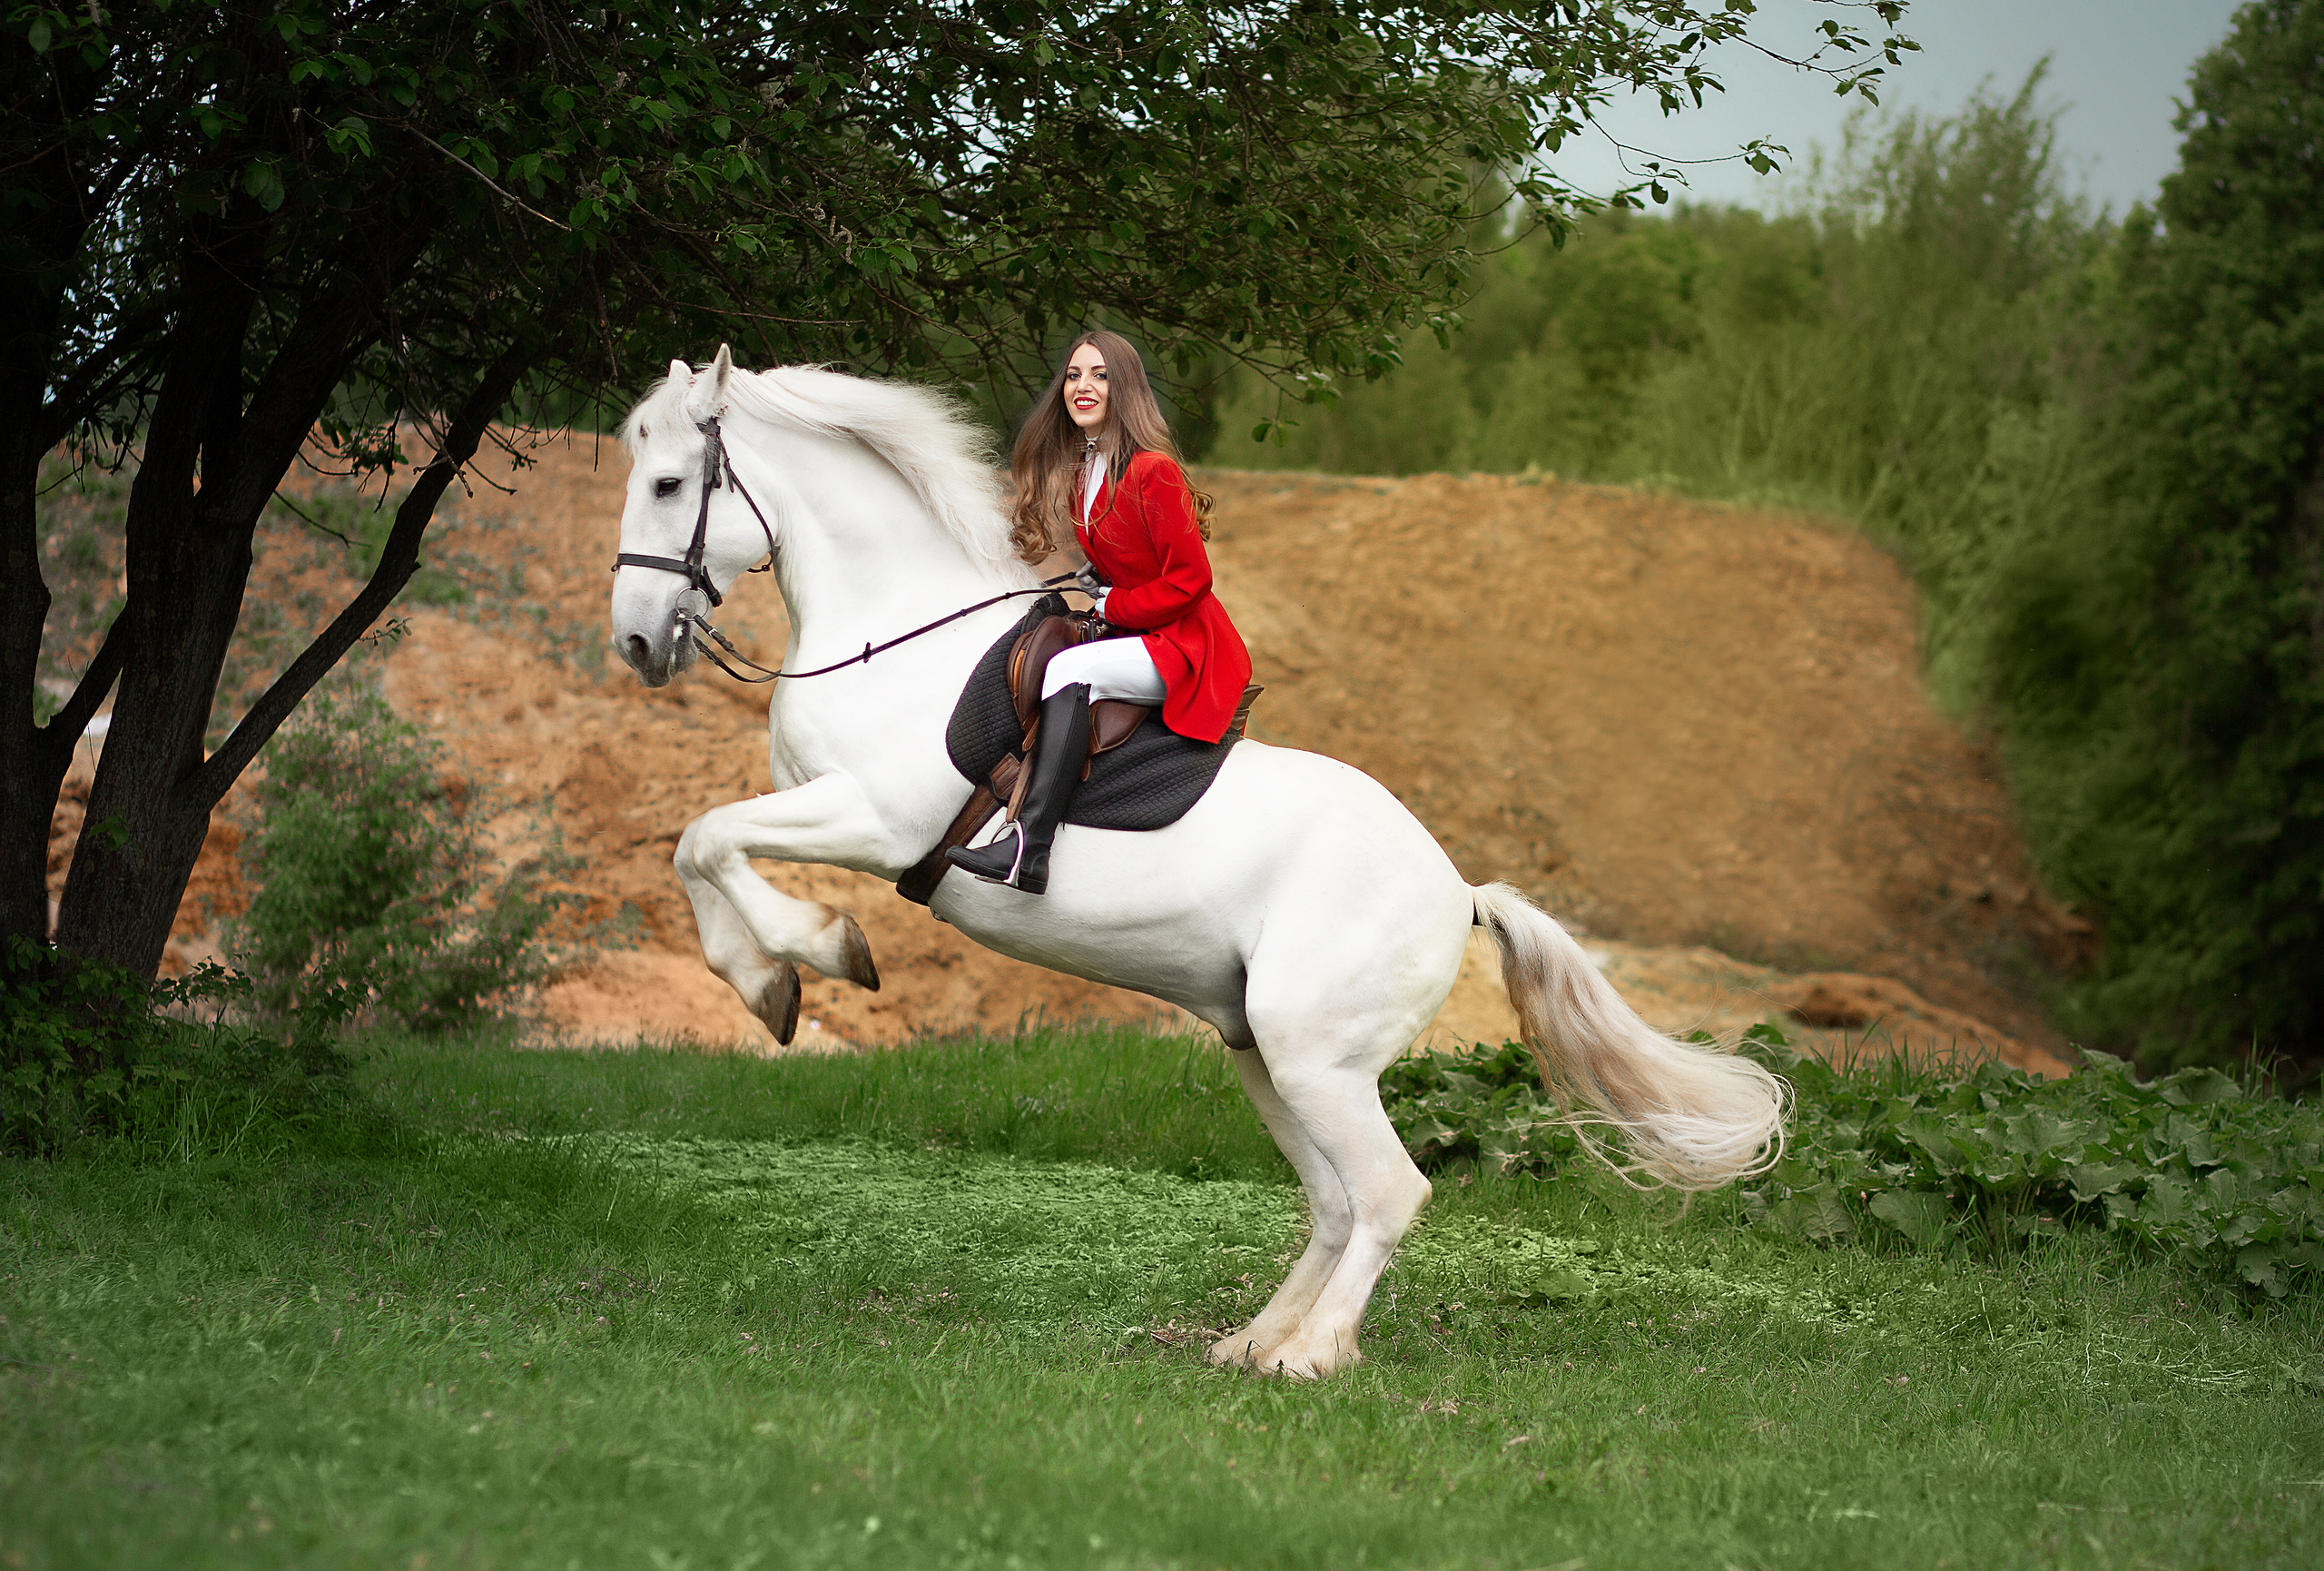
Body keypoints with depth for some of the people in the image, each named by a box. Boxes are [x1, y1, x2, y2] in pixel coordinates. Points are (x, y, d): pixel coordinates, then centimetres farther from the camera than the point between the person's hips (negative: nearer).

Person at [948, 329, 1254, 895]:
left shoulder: (1152, 471, -16)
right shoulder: (1077, 471, 10)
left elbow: (1189, 578, -17)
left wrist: (1112, 606, -11)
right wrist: (1095, 589, 4)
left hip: (1185, 646, -10)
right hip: (1132, 635, 10)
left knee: (1071, 668, -32)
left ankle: (1028, 847, -43)